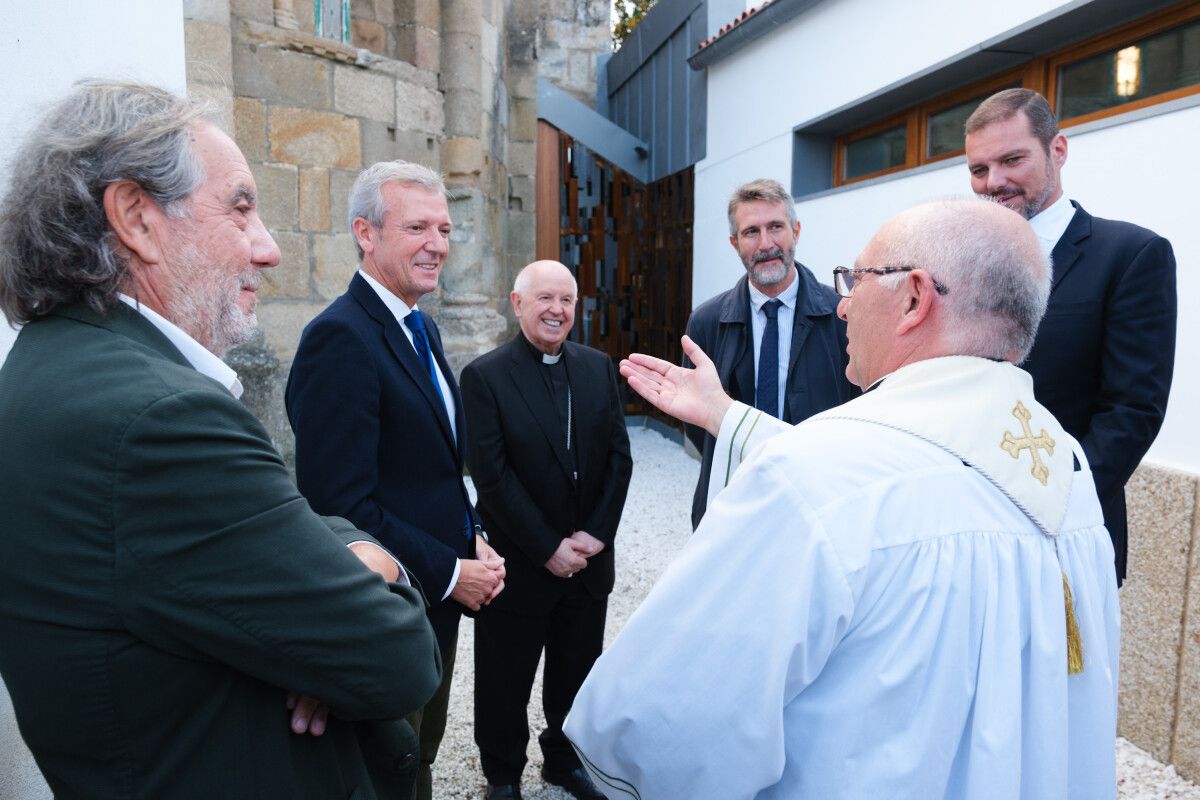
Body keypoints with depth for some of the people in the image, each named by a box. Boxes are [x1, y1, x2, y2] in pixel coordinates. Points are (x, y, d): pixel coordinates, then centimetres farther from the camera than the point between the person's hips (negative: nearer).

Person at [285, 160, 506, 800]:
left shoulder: (421, 328, 9)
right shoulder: (339, 338, -21)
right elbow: (342, 506, -25)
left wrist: (471, 541, 1)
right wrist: (449, 573, -17)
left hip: (439, 602, 9)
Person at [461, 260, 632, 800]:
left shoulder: (598, 367, 4)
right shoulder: (485, 375, -10)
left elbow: (619, 456, 2)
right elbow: (492, 475, -15)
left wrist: (596, 534, -8)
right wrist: (549, 548, -16)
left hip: (589, 559, 4)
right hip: (519, 565, -4)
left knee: (577, 674, 19)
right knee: (505, 681, 14)